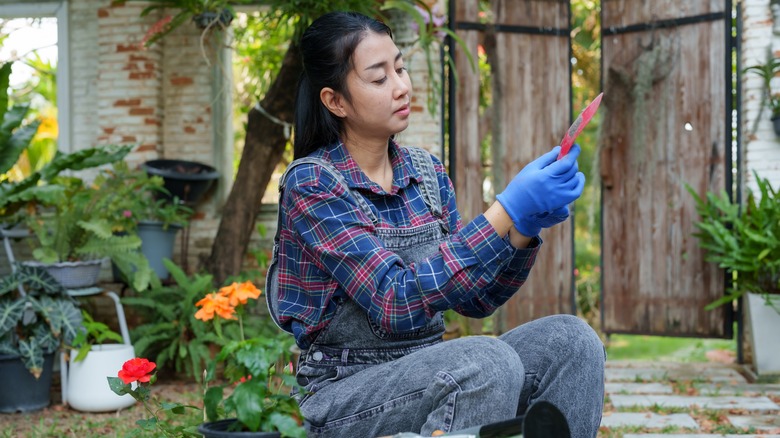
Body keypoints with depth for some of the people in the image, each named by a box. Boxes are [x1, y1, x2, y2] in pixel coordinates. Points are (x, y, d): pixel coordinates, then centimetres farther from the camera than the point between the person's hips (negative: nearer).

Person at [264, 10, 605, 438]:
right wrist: (508, 213, -27)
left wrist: (526, 229, -10)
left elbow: (474, 299, 8)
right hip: (347, 395, -6)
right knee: (488, 362, -32)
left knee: (569, 339, -15)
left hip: (426, 376, 6)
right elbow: (397, 303, -23)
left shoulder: (426, 171, 7)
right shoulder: (311, 182, -12)